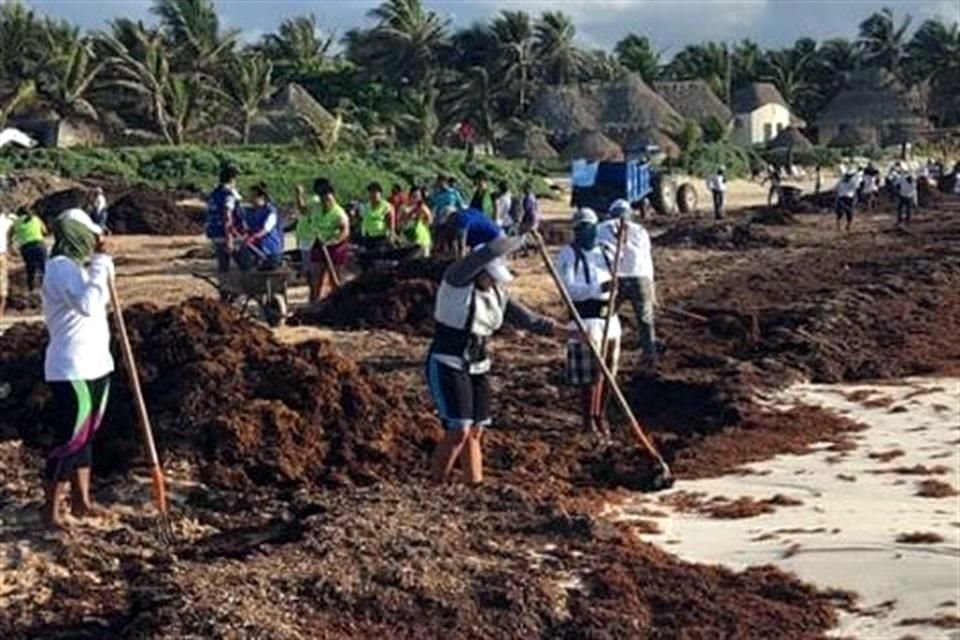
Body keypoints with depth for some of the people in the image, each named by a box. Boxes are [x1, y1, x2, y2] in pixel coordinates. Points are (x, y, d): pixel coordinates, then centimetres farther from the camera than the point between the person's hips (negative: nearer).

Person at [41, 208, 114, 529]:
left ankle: (81, 500, 28)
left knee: (85, 435, 17)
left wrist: (103, 261, 11)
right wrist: (100, 262, -22)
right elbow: (88, 304, -30)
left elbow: (101, 297, 25)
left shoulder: (77, 266, 12)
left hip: (94, 365, 10)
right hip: (72, 371, -10)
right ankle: (51, 510, 5)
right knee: (70, 439, -5)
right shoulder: (61, 266, -18)